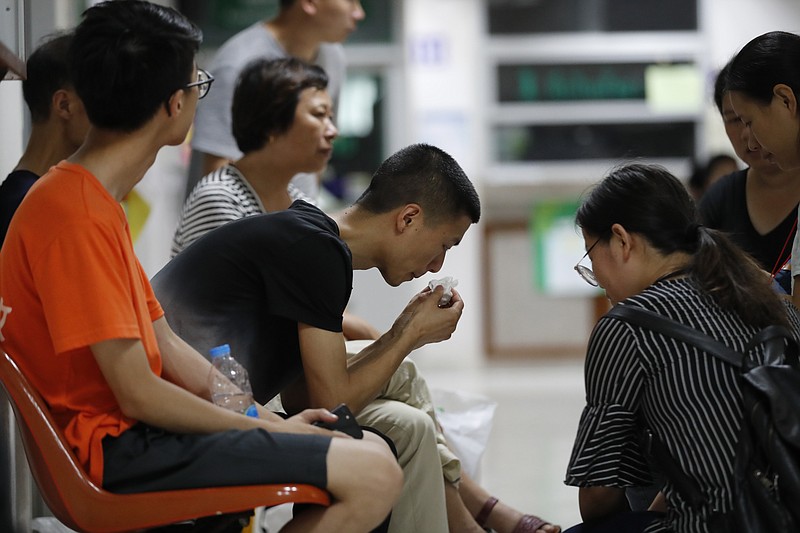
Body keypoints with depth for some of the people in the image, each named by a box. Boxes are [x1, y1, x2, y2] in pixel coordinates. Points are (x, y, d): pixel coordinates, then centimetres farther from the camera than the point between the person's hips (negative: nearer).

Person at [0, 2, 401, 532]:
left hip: (135, 431, 10)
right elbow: (138, 393, -20)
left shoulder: (97, 203, 13)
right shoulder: (78, 219, -20)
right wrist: (267, 429, -8)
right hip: (117, 450, -10)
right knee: (372, 475, -18)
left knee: (374, 451, 10)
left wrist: (267, 419, 6)